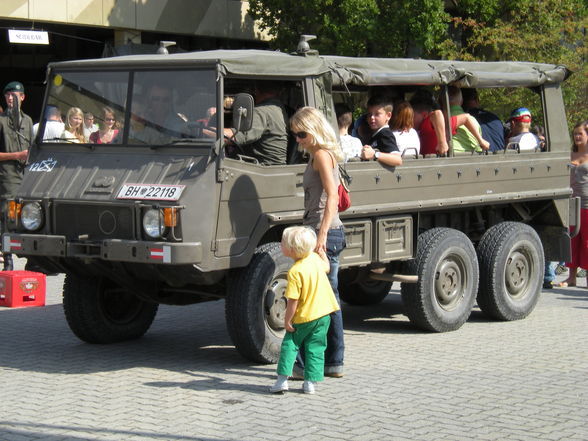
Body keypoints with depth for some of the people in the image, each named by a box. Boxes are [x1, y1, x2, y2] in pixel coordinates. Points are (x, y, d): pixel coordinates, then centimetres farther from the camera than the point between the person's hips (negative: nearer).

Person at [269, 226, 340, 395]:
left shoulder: (295, 272, -21)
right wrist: (322, 252, 35)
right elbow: (326, 267, 23)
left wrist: (287, 320, -13)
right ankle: (310, 382, 9)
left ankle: (282, 379, 4)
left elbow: (293, 301, -21)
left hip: (303, 318, -6)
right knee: (315, 349, 11)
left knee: (289, 345, 9)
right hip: (323, 313, 6)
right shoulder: (315, 258, -2)